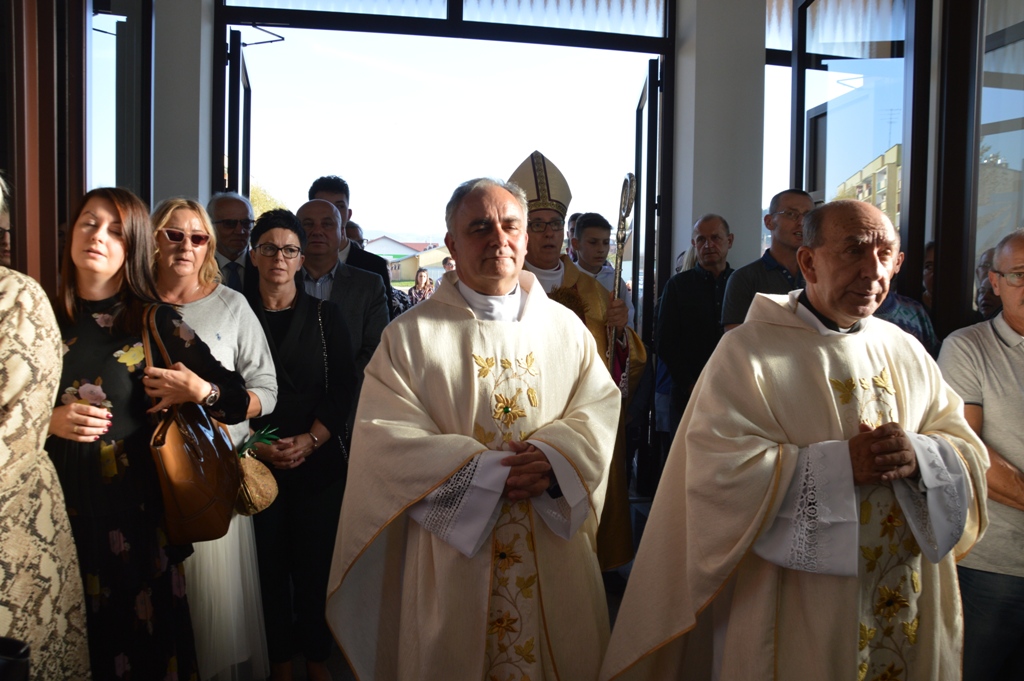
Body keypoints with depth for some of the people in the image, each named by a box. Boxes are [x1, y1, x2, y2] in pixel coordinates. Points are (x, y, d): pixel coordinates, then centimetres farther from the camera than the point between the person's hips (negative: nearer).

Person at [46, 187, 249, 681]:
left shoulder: (156, 322, -2)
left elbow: (237, 400, -2)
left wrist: (200, 392, -21)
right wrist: (49, 421, -8)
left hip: (133, 505, -2)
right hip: (59, 499, 2)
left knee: (141, 626, 7)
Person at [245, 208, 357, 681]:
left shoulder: (325, 317, 6)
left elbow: (343, 389, 1)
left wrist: (309, 441, -10)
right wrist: (256, 444, -10)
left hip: (318, 460, 0)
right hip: (258, 461, 0)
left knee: (315, 563, 2)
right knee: (269, 562, 3)